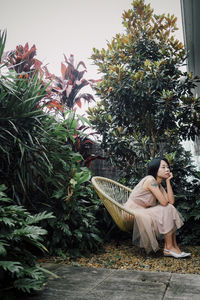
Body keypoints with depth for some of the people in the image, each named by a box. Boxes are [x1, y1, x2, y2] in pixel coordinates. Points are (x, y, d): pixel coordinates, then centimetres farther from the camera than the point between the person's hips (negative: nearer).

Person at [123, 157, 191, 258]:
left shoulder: (159, 185, 12)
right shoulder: (150, 180, -17)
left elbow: (171, 201, -2)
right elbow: (164, 202, -21)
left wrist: (168, 180, -1)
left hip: (143, 212, 10)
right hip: (133, 213, -10)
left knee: (171, 212, 2)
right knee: (168, 210, -18)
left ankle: (174, 247, 1)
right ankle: (169, 248, -8)